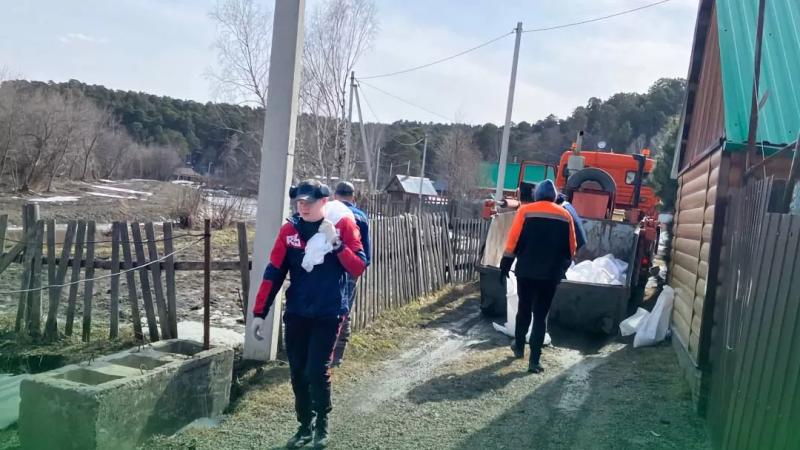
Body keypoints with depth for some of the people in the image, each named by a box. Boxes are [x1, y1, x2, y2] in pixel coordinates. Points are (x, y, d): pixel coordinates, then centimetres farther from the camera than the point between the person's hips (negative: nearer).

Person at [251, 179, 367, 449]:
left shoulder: (343, 225, -7)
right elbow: (273, 273, 0)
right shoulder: (289, 230, -1)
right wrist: (259, 313, -2)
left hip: (328, 314, -3)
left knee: (317, 371, -5)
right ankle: (305, 425, 28)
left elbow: (359, 269, -12)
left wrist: (336, 244, -25)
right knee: (297, 373, 8)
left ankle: (322, 424, 21)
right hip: (296, 313, 3)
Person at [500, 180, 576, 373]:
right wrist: (562, 268, 22)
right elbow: (571, 248, 9)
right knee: (541, 315, 3)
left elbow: (513, 240, -5)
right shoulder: (565, 216, 5)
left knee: (524, 309, 18)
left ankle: (519, 347, 32)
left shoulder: (525, 210, -2)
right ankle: (535, 359, -2)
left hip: (526, 270, 0)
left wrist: (505, 264, 2)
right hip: (551, 274, 1)